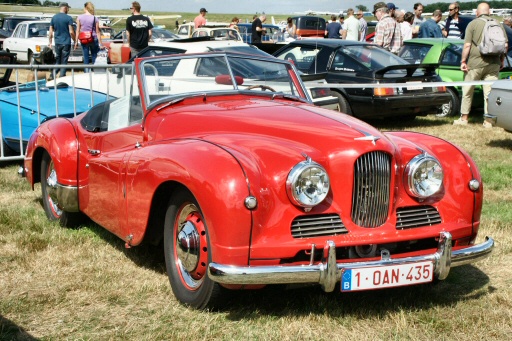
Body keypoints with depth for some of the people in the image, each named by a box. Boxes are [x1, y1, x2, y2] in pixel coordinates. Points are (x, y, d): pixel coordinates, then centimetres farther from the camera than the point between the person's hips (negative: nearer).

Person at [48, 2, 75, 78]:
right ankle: (62, 77, 1)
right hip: (66, 43, -4)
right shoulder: (68, 18, -8)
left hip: (57, 43, 4)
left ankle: (52, 76, 4)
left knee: (57, 61, 14)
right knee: (64, 61, 2)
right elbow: (71, 32, -12)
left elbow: (51, 32, 7)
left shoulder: (54, 18, 6)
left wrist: (50, 42, 14)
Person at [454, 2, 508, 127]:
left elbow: (467, 45, -10)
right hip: (493, 64, 3)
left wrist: (463, 61, -4)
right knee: (489, 92, 5)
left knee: (467, 91, 10)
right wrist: (501, 60, 18)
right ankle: (488, 121, 5)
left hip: (475, 63, -3)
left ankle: (464, 118, 15)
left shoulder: (473, 24, -4)